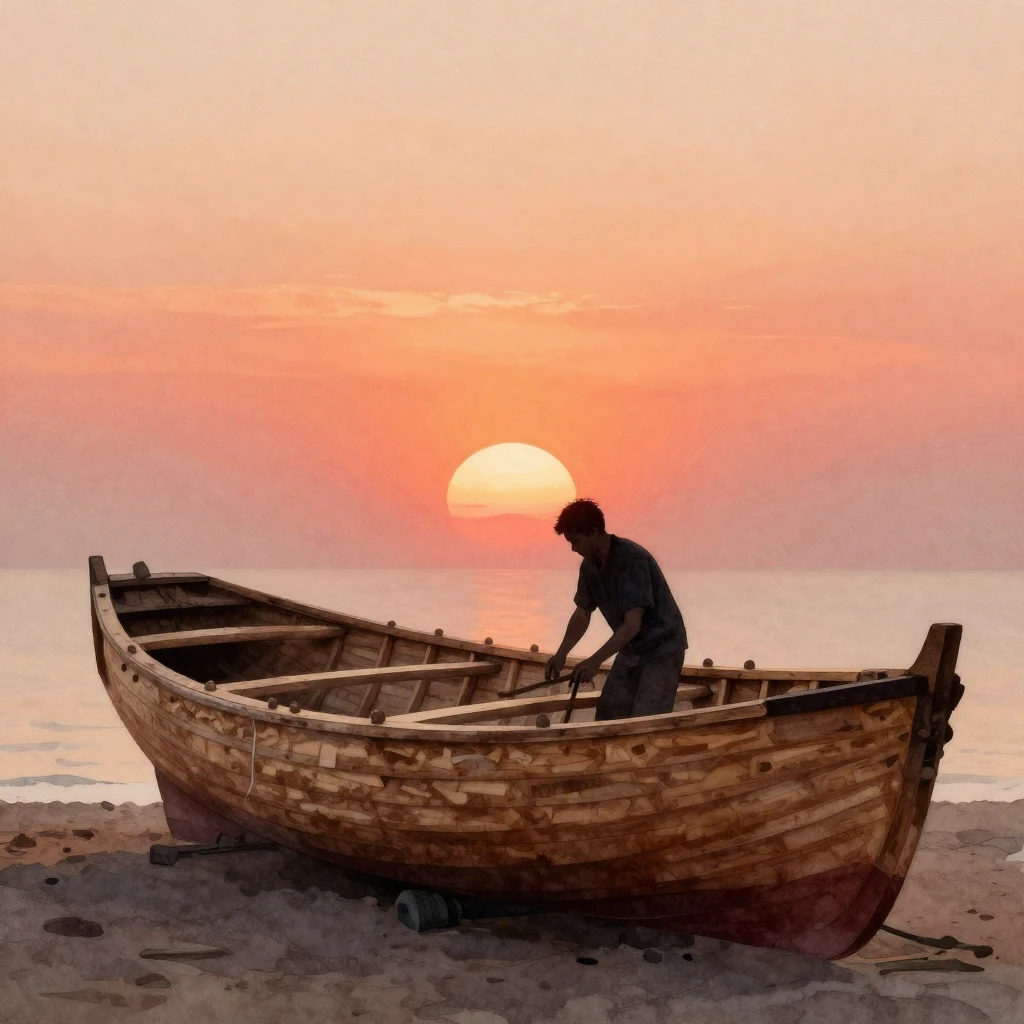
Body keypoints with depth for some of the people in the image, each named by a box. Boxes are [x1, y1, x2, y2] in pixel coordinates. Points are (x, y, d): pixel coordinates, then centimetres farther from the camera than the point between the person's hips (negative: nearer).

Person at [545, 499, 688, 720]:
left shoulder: (632, 560, -27)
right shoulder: (590, 566, -3)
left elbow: (632, 624, -32)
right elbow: (582, 615, 9)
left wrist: (596, 660, -37)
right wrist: (561, 654, -4)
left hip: (662, 648, -8)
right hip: (631, 649, 8)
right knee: (608, 718, 8)